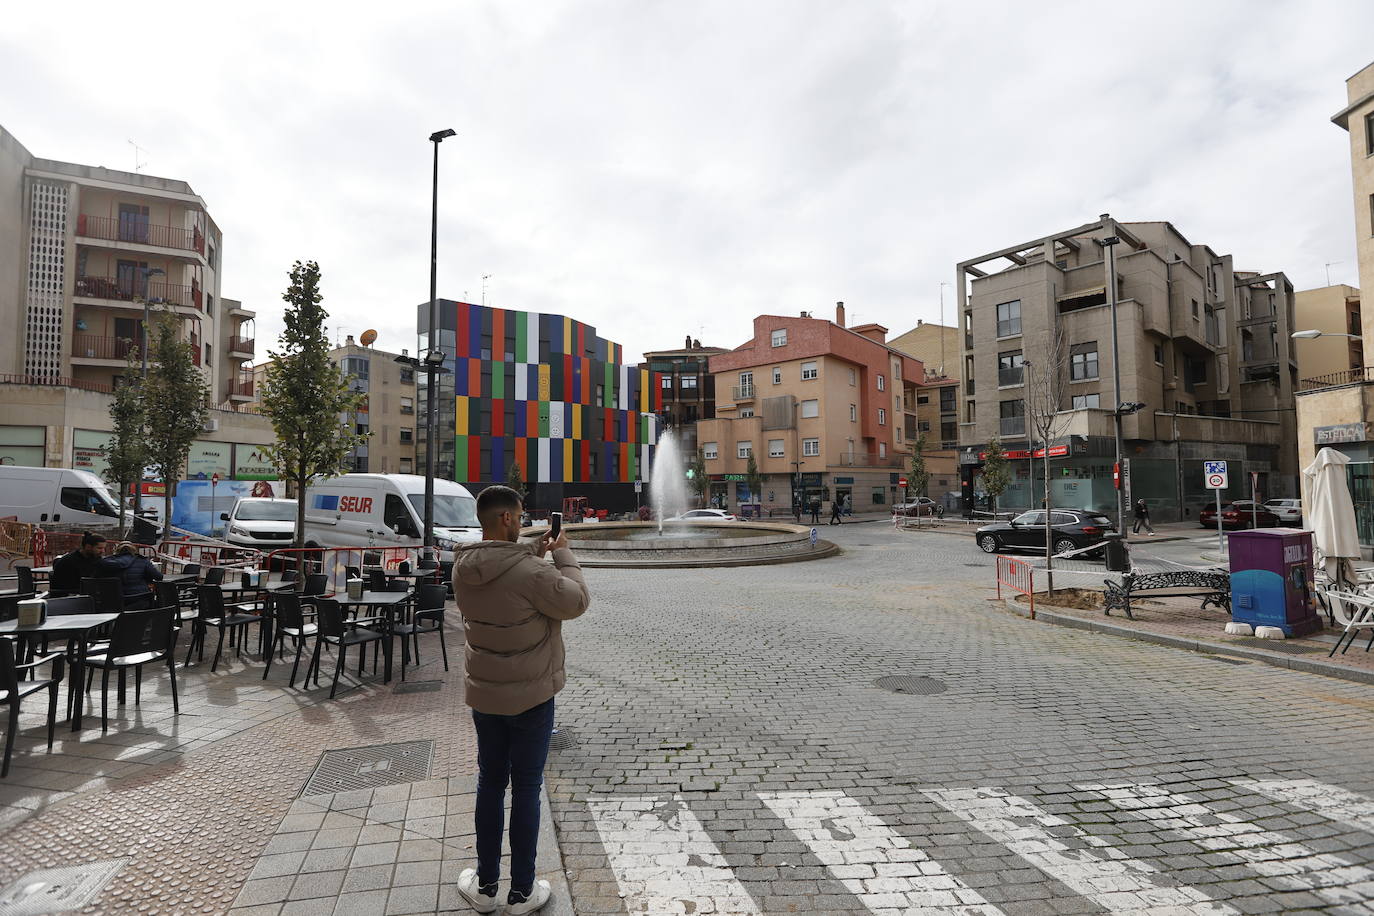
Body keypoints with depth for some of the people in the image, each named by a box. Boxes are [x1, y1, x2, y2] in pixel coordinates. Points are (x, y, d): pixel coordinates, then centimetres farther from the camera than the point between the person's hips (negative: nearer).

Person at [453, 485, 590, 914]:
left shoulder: (463, 569, -6)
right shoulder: (530, 572, -27)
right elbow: (576, 601, -14)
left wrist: (533, 551, 8)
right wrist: (562, 553, -5)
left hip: (483, 694, 6)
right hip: (531, 697, -6)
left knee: (490, 784, 20)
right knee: (526, 790, 10)